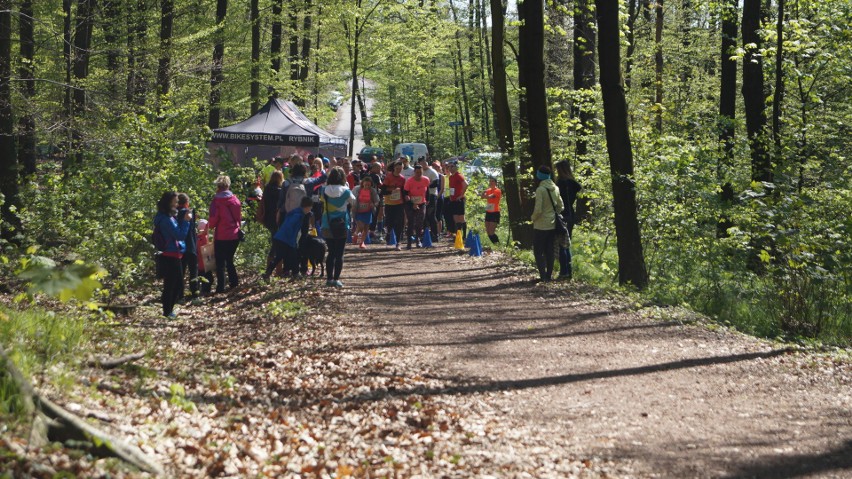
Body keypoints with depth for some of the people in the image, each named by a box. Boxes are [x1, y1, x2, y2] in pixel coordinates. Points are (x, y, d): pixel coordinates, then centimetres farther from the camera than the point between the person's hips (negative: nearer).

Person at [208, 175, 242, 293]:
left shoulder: (217, 200, -11)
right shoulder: (235, 199, 3)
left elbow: (214, 218, -10)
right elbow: (239, 216, 8)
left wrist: (209, 225, 10)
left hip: (221, 236, -5)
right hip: (235, 235, 5)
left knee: (220, 262, 3)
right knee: (229, 260, 20)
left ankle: (220, 287, -1)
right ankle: (234, 282, 14)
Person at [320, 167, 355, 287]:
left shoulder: (324, 191, -5)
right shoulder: (346, 191, -10)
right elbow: (353, 201, 9)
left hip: (327, 226, 2)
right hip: (342, 226, -2)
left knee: (331, 252, 13)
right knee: (339, 253, 2)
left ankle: (329, 278, 11)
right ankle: (336, 279, -3)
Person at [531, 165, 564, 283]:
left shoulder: (540, 189, -17)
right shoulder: (555, 189, 4)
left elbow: (538, 209, -20)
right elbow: (560, 206, 9)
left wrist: (533, 218, -3)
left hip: (541, 226, -6)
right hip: (552, 225, 6)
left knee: (538, 252, 1)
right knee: (549, 251, 13)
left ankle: (543, 275, -6)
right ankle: (549, 275, 13)